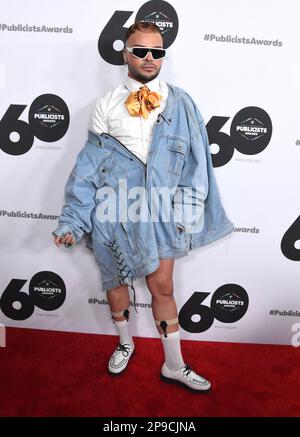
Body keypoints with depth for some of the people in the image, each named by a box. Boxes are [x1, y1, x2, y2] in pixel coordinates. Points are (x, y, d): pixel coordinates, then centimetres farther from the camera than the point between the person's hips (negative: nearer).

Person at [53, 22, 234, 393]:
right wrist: (72, 219, -3)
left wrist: (188, 210, -4)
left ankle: (174, 366, 27)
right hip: (113, 208, 1)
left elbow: (196, 159, 1)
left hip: (159, 210, 0)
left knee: (162, 287, 5)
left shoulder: (180, 103, 2)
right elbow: (89, 166, 0)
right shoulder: (107, 104, 2)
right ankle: (125, 343, 42)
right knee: (115, 279, 15)